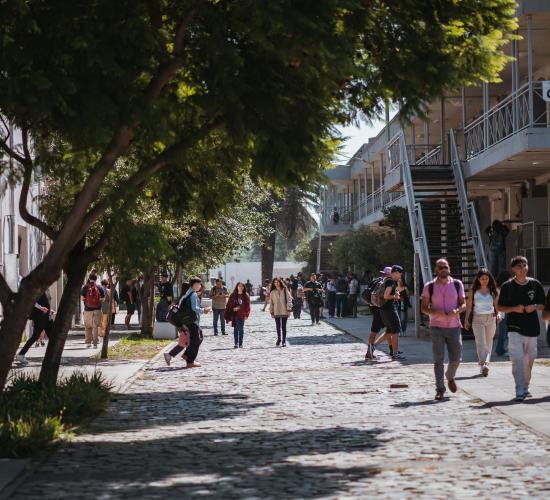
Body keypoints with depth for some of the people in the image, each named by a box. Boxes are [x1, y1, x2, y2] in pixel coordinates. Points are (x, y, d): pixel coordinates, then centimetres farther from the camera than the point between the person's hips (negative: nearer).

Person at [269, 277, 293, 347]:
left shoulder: (285, 290, -1)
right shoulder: (272, 293, 4)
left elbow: (289, 299, -4)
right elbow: (271, 303, 8)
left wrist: (289, 309, -10)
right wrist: (271, 312, 4)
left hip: (284, 312, -2)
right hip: (276, 312, 2)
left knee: (283, 327, 3)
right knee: (278, 327, 8)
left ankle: (284, 341, 9)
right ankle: (279, 339, 21)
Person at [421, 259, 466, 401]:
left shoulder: (457, 284, 4)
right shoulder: (429, 287, 0)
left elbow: (463, 304, 8)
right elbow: (424, 308, 1)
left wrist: (457, 311, -15)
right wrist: (436, 312, -18)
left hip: (454, 326, 2)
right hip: (437, 327, -1)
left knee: (456, 358, 4)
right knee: (438, 359, -4)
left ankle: (450, 377, 35)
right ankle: (440, 389, 1)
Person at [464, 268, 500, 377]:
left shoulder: (493, 290, 5)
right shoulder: (473, 290, 1)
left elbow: (496, 305, 12)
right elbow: (469, 305, 4)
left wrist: (498, 314, -6)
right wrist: (466, 320, 1)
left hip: (491, 318, 3)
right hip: (477, 318, -3)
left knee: (488, 343, 7)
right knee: (480, 342, -14)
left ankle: (485, 363, 18)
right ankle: (484, 365, -24)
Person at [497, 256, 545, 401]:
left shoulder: (535, 284, 4)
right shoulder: (507, 286, -2)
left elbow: (543, 305, 12)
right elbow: (499, 307, 2)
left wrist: (534, 307, -10)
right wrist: (514, 309, -14)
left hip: (532, 328, 3)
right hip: (515, 329, -3)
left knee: (529, 359, 12)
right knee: (517, 359, -14)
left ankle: (525, 388, 27)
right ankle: (520, 391, -15)